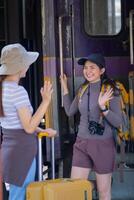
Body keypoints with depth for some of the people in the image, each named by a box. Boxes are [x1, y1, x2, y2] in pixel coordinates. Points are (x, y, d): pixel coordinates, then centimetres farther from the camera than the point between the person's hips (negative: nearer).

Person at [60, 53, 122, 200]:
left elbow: (117, 122, -13)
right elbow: (70, 112, 18)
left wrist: (102, 106, -27)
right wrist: (65, 88, 13)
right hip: (81, 143, 5)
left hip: (103, 144, -5)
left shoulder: (110, 90, -10)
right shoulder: (83, 89, 5)